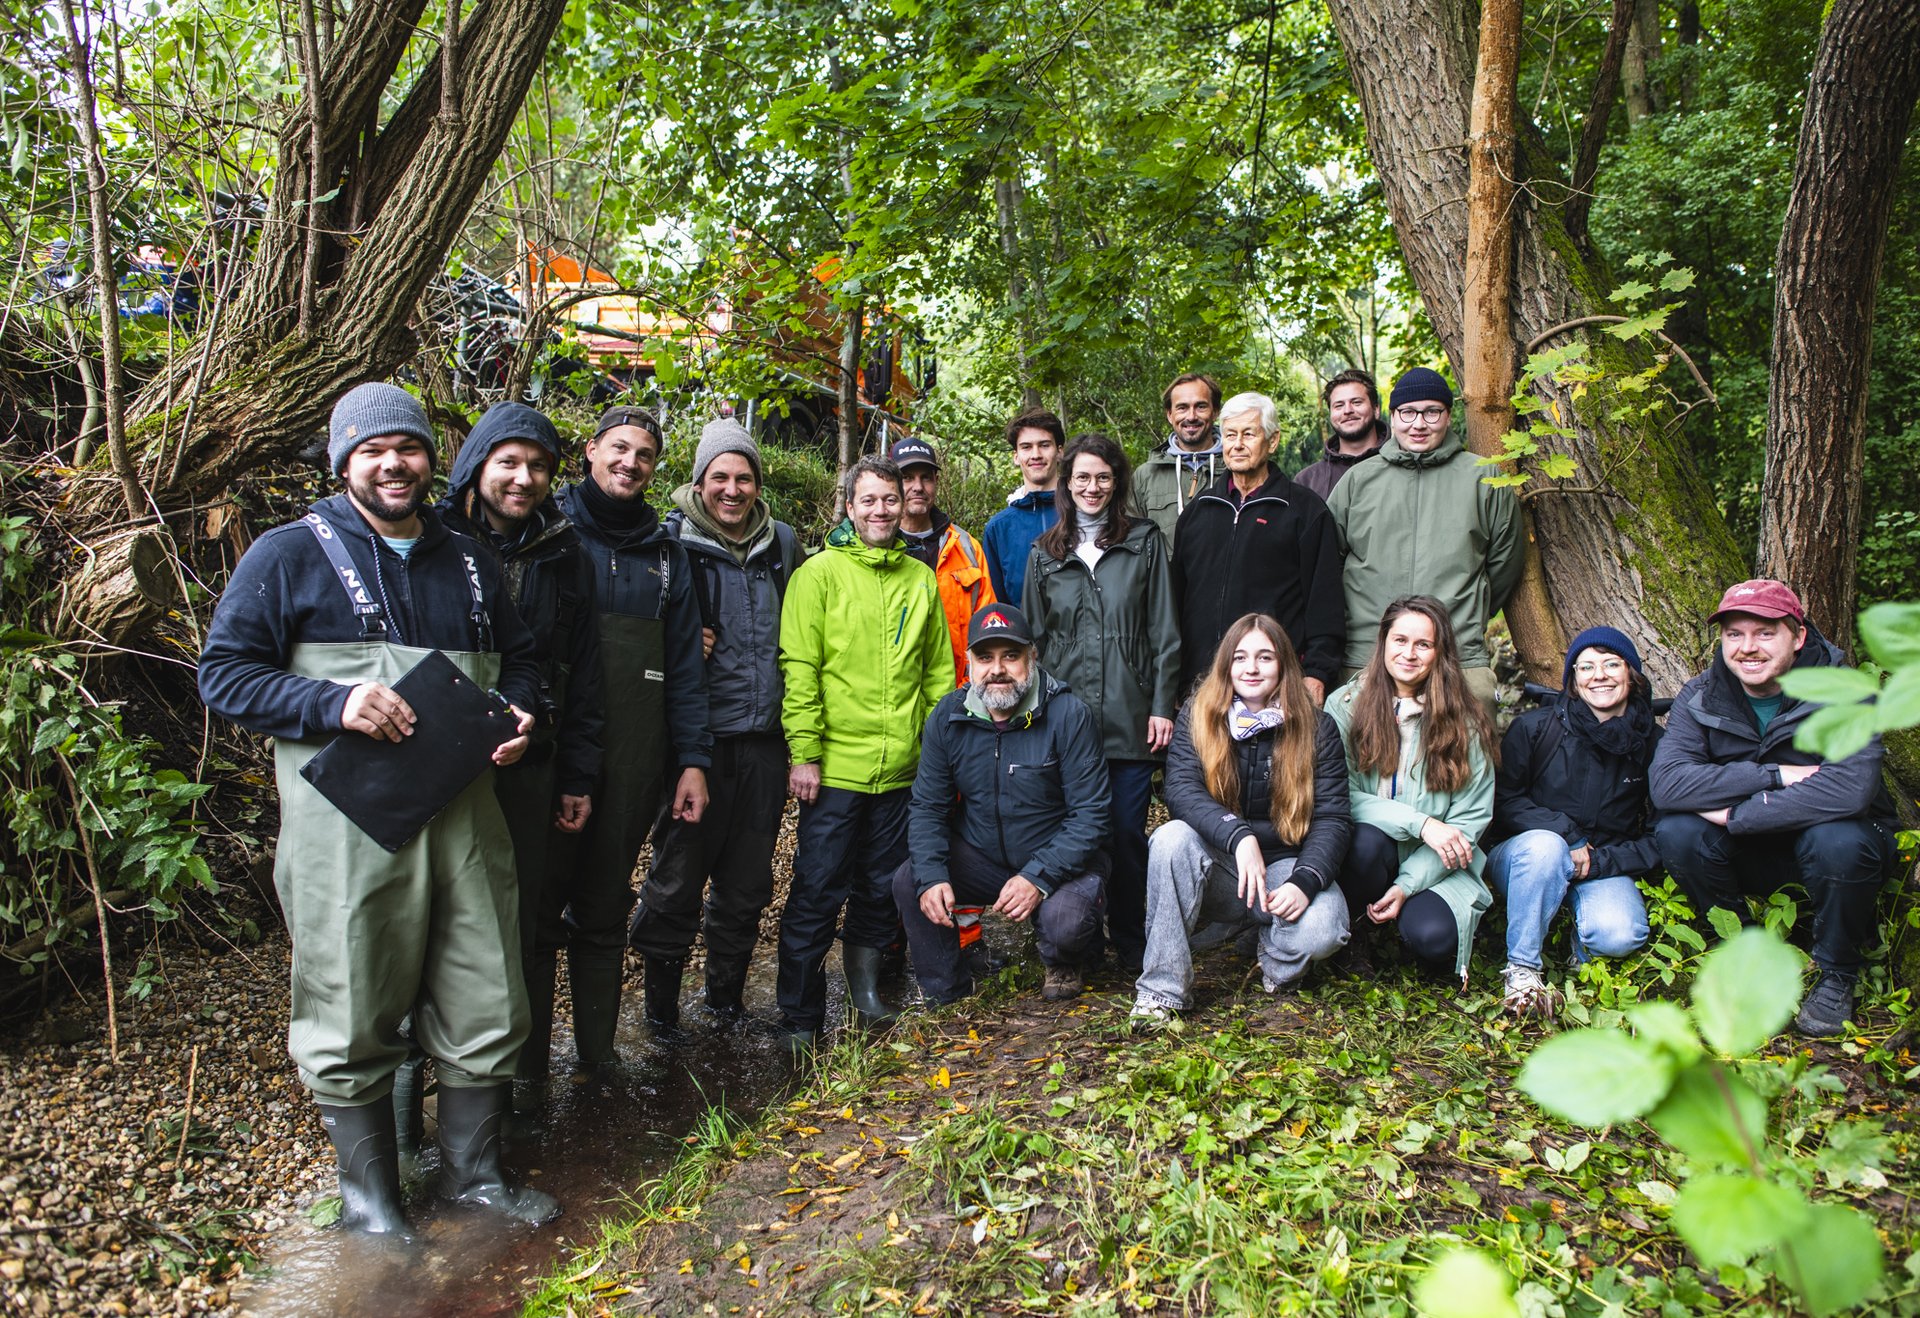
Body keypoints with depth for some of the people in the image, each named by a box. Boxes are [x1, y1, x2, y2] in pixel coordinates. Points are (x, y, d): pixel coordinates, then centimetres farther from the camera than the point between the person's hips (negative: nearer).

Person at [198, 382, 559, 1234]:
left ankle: (472, 1169, 30)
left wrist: (518, 712, 2)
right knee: (353, 1015, 5)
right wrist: (334, 706, -17)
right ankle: (367, 1191, 27)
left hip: (464, 818, 5)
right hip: (348, 821, -4)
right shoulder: (290, 555, 2)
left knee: (485, 1005, 10)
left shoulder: (468, 562, 17)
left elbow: (519, 658, 24)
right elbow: (224, 673, -3)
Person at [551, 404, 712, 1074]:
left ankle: (597, 1053, 22)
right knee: (539, 897, 1)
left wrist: (692, 760, 5)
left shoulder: (665, 551, 13)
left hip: (634, 761, 3)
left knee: (604, 909, 11)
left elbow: (684, 666, 11)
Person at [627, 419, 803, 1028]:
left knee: (748, 879, 12)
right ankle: (661, 997, 20)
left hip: (764, 737, 4)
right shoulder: (671, 541, -2)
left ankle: (726, 994, 30)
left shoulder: (782, 543, 10)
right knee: (678, 870, 1)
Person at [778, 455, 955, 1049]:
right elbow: (799, 669, -8)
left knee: (882, 889, 15)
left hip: (901, 770, 4)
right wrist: (804, 753, -13)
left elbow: (940, 671, 13)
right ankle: (800, 1020, 15)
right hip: (835, 768, -4)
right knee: (816, 895, 2)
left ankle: (865, 982, 36)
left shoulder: (921, 578, 10)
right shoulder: (820, 572, -3)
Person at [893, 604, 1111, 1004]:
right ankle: (945, 991, 6)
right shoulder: (948, 716, -4)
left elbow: (1089, 815, -18)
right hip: (980, 858, 4)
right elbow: (928, 807, -3)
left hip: (1059, 861, -3)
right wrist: (931, 878, -21)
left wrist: (1038, 878, -30)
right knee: (909, 882, -19)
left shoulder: (1069, 715, -17)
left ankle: (1062, 964, 10)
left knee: (1064, 922, -32)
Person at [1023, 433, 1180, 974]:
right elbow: (1034, 638, 14)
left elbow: (1165, 631, 3)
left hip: (1130, 719, -1)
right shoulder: (1044, 553, 11)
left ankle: (1131, 947, 16)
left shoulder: (1145, 542, 6)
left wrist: (1163, 705, -3)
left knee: (1126, 832, 1)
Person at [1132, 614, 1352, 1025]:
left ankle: (1279, 964, 8)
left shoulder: (1317, 729, -2)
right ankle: (1163, 989, -24)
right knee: (1171, 836, -32)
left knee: (1322, 930, -31)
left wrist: (1304, 882, -27)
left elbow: (1332, 818, -8)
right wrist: (1240, 836, -35)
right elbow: (1180, 790, -18)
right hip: (1217, 871, 0)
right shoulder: (1196, 717, -2)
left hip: (1286, 864, 0)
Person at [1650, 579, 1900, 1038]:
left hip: (1826, 850, -2)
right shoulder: (1701, 698, -8)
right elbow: (1666, 783, -25)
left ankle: (1837, 974, -6)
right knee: (1676, 831, -24)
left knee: (1839, 839, -35)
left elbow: (1849, 789, -35)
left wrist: (1734, 814, -31)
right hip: (1752, 858, 2)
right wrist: (1776, 775, -30)